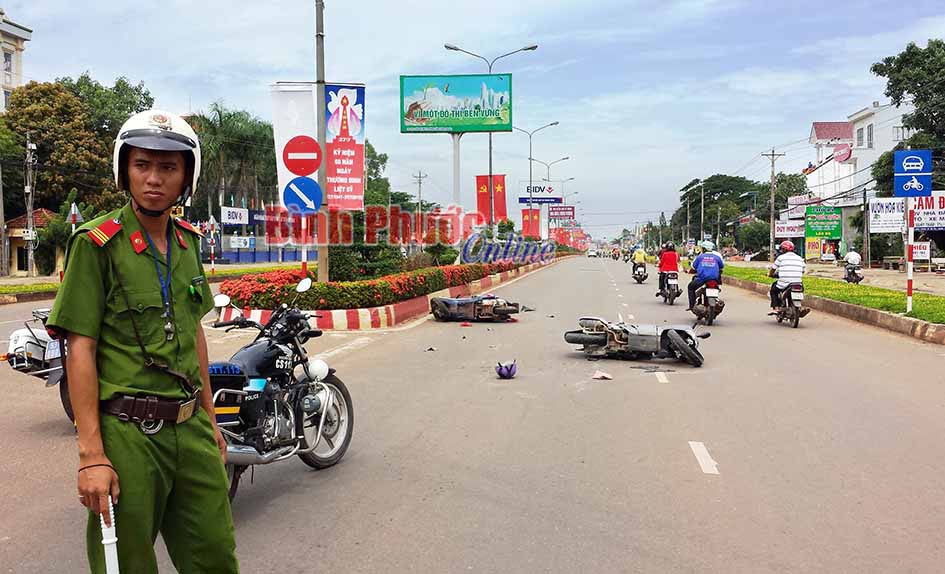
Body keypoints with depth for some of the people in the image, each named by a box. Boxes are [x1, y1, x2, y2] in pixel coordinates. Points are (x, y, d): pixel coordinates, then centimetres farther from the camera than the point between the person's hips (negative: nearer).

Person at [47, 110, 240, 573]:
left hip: (190, 428, 6)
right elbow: (81, 349, -12)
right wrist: (91, 455, -16)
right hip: (127, 433, -6)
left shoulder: (187, 241, 10)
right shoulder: (96, 243, -9)